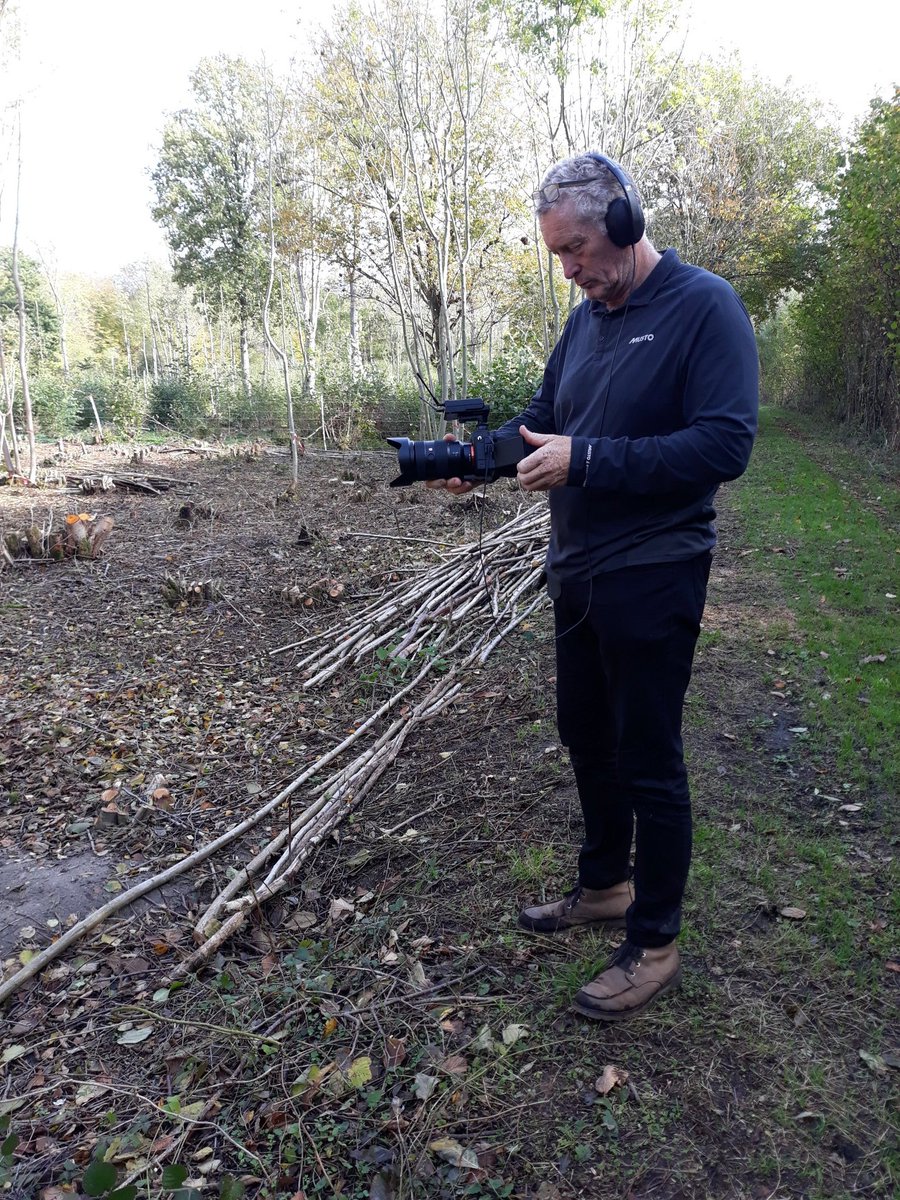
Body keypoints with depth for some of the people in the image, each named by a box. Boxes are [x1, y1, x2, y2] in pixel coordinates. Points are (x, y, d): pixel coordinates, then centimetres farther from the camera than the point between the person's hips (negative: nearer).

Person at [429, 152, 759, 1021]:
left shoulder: (704, 306, -13)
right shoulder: (586, 318, 10)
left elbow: (725, 444, -22)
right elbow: (543, 414, 15)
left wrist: (585, 460, -24)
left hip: (652, 579, -8)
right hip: (576, 572, 8)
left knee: (648, 761, 2)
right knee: (586, 737, 18)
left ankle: (654, 946, 20)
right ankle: (605, 887, 39)